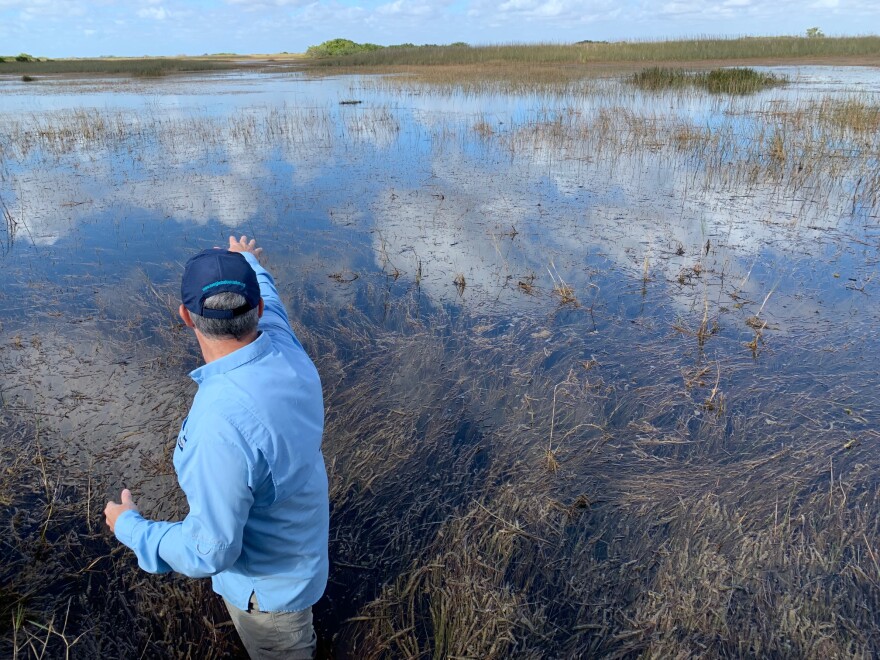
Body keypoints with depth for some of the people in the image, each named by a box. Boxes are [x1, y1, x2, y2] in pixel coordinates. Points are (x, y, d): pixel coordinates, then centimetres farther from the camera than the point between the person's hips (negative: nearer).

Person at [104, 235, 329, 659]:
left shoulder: (219, 425, -43)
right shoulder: (285, 348, -23)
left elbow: (210, 552, -31)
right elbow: (268, 299, 2)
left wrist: (128, 527, -13)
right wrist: (249, 262, 24)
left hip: (268, 583, -6)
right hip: (302, 541, 6)